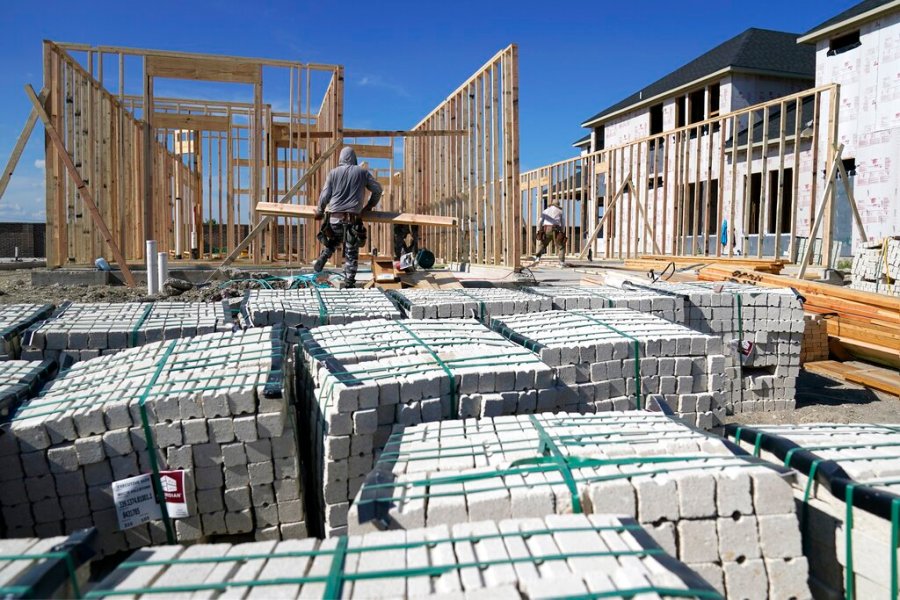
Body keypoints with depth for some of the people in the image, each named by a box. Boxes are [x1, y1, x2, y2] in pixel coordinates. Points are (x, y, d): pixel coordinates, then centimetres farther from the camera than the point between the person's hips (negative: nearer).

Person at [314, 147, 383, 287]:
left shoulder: (333, 172, 6)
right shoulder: (362, 172, 7)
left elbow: (325, 195, 3)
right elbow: (377, 189, 11)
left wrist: (320, 211, 18)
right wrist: (370, 205, 25)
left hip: (334, 217, 1)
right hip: (352, 219, -1)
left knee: (333, 242, 28)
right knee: (351, 253, 4)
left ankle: (323, 258, 3)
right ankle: (349, 283, 1)